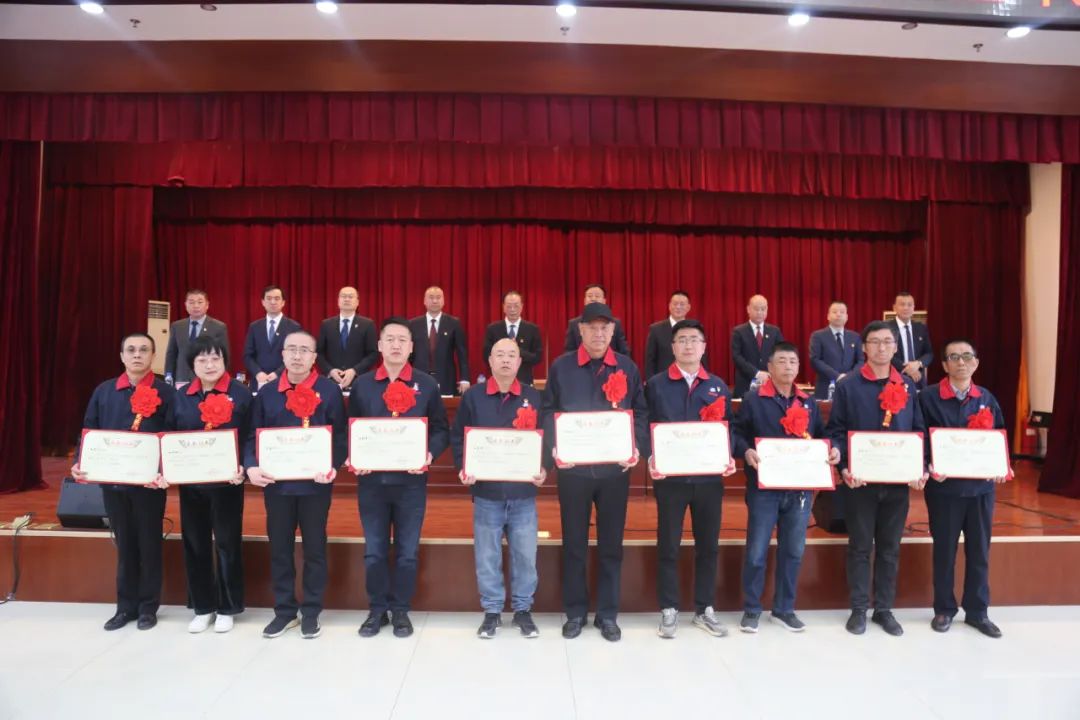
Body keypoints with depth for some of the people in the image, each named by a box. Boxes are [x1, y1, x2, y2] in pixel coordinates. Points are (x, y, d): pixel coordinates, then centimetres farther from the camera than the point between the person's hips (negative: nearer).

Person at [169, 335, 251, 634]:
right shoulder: (181, 396, 6)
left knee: (227, 544, 7)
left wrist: (243, 468, -19)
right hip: (191, 482, 4)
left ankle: (227, 608, 21)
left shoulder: (241, 393, -5)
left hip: (227, 482, -3)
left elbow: (250, 437, -5)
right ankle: (202, 608, 27)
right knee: (195, 544, 11)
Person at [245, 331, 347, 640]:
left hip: (315, 483, -3)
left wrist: (333, 467, -19)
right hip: (276, 483, 3)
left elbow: (340, 436, -4)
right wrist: (252, 467, -11)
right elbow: (253, 436, 6)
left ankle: (311, 612, 21)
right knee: (279, 548, 12)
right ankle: (284, 610, 26)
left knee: (314, 548, 8)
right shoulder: (267, 392, 7)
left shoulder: (329, 390, -2)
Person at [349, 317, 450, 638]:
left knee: (407, 551, 9)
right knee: (374, 550, 10)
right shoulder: (362, 384, 4)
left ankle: (401, 611, 24)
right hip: (372, 479, 1)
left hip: (411, 480, -1)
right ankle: (377, 609, 26)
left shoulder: (426, 385, 1)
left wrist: (430, 455, -16)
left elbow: (441, 430, 1)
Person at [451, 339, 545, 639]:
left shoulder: (534, 397, 3)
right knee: (487, 556, 9)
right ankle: (492, 611, 25)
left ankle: (523, 610, 26)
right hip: (486, 491, 0)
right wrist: (463, 469, -11)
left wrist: (544, 469, -9)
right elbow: (458, 438, 3)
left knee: (525, 555, 8)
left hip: (523, 493, 1)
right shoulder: (472, 396, 1)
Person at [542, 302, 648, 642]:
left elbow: (640, 412, 6)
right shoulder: (561, 367, 2)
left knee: (611, 544, 10)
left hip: (615, 468, 1)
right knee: (574, 543, 9)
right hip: (573, 468, -1)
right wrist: (554, 447, -12)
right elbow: (549, 411, 2)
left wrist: (637, 447, -10)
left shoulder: (628, 368, 5)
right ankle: (575, 612, 24)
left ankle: (608, 614, 23)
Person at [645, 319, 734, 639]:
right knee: (668, 546, 5)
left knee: (708, 545, 11)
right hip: (670, 476, -3)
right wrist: (650, 458, -14)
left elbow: (728, 427, 10)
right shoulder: (656, 385, 1)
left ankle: (704, 609, 25)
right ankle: (669, 610, 19)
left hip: (709, 477, 3)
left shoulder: (718, 386, 10)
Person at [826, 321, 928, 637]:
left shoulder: (907, 386, 8)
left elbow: (918, 430, 9)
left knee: (890, 548, 12)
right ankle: (859, 610, 18)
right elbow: (835, 431, -4)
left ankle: (884, 609, 24)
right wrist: (844, 468, -16)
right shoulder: (848, 385, -3)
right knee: (860, 547, 7)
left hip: (898, 480, 3)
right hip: (861, 479, -3)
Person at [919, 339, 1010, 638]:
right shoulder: (928, 398, -6)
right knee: (944, 551, 8)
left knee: (979, 551, 12)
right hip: (944, 487, -3)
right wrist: (930, 468, -19)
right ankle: (944, 610, 23)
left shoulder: (987, 398, 6)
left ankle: (977, 611, 27)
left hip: (981, 487, 3)